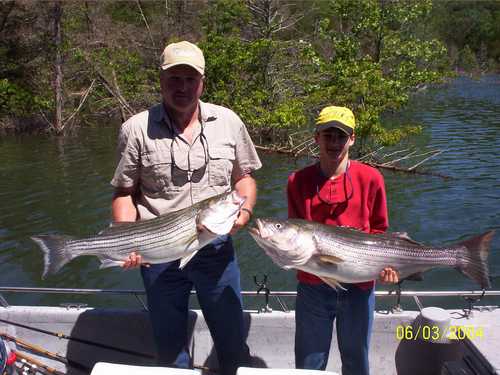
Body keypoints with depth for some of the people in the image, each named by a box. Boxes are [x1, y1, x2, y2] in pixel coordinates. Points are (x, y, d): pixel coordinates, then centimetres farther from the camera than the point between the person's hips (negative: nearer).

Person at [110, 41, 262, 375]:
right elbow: (124, 193, 1)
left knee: (233, 343, 15)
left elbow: (244, 176, 11)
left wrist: (245, 210, -9)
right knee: (170, 348, 17)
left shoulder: (228, 122, 1)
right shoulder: (136, 129, -4)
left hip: (216, 249, 1)